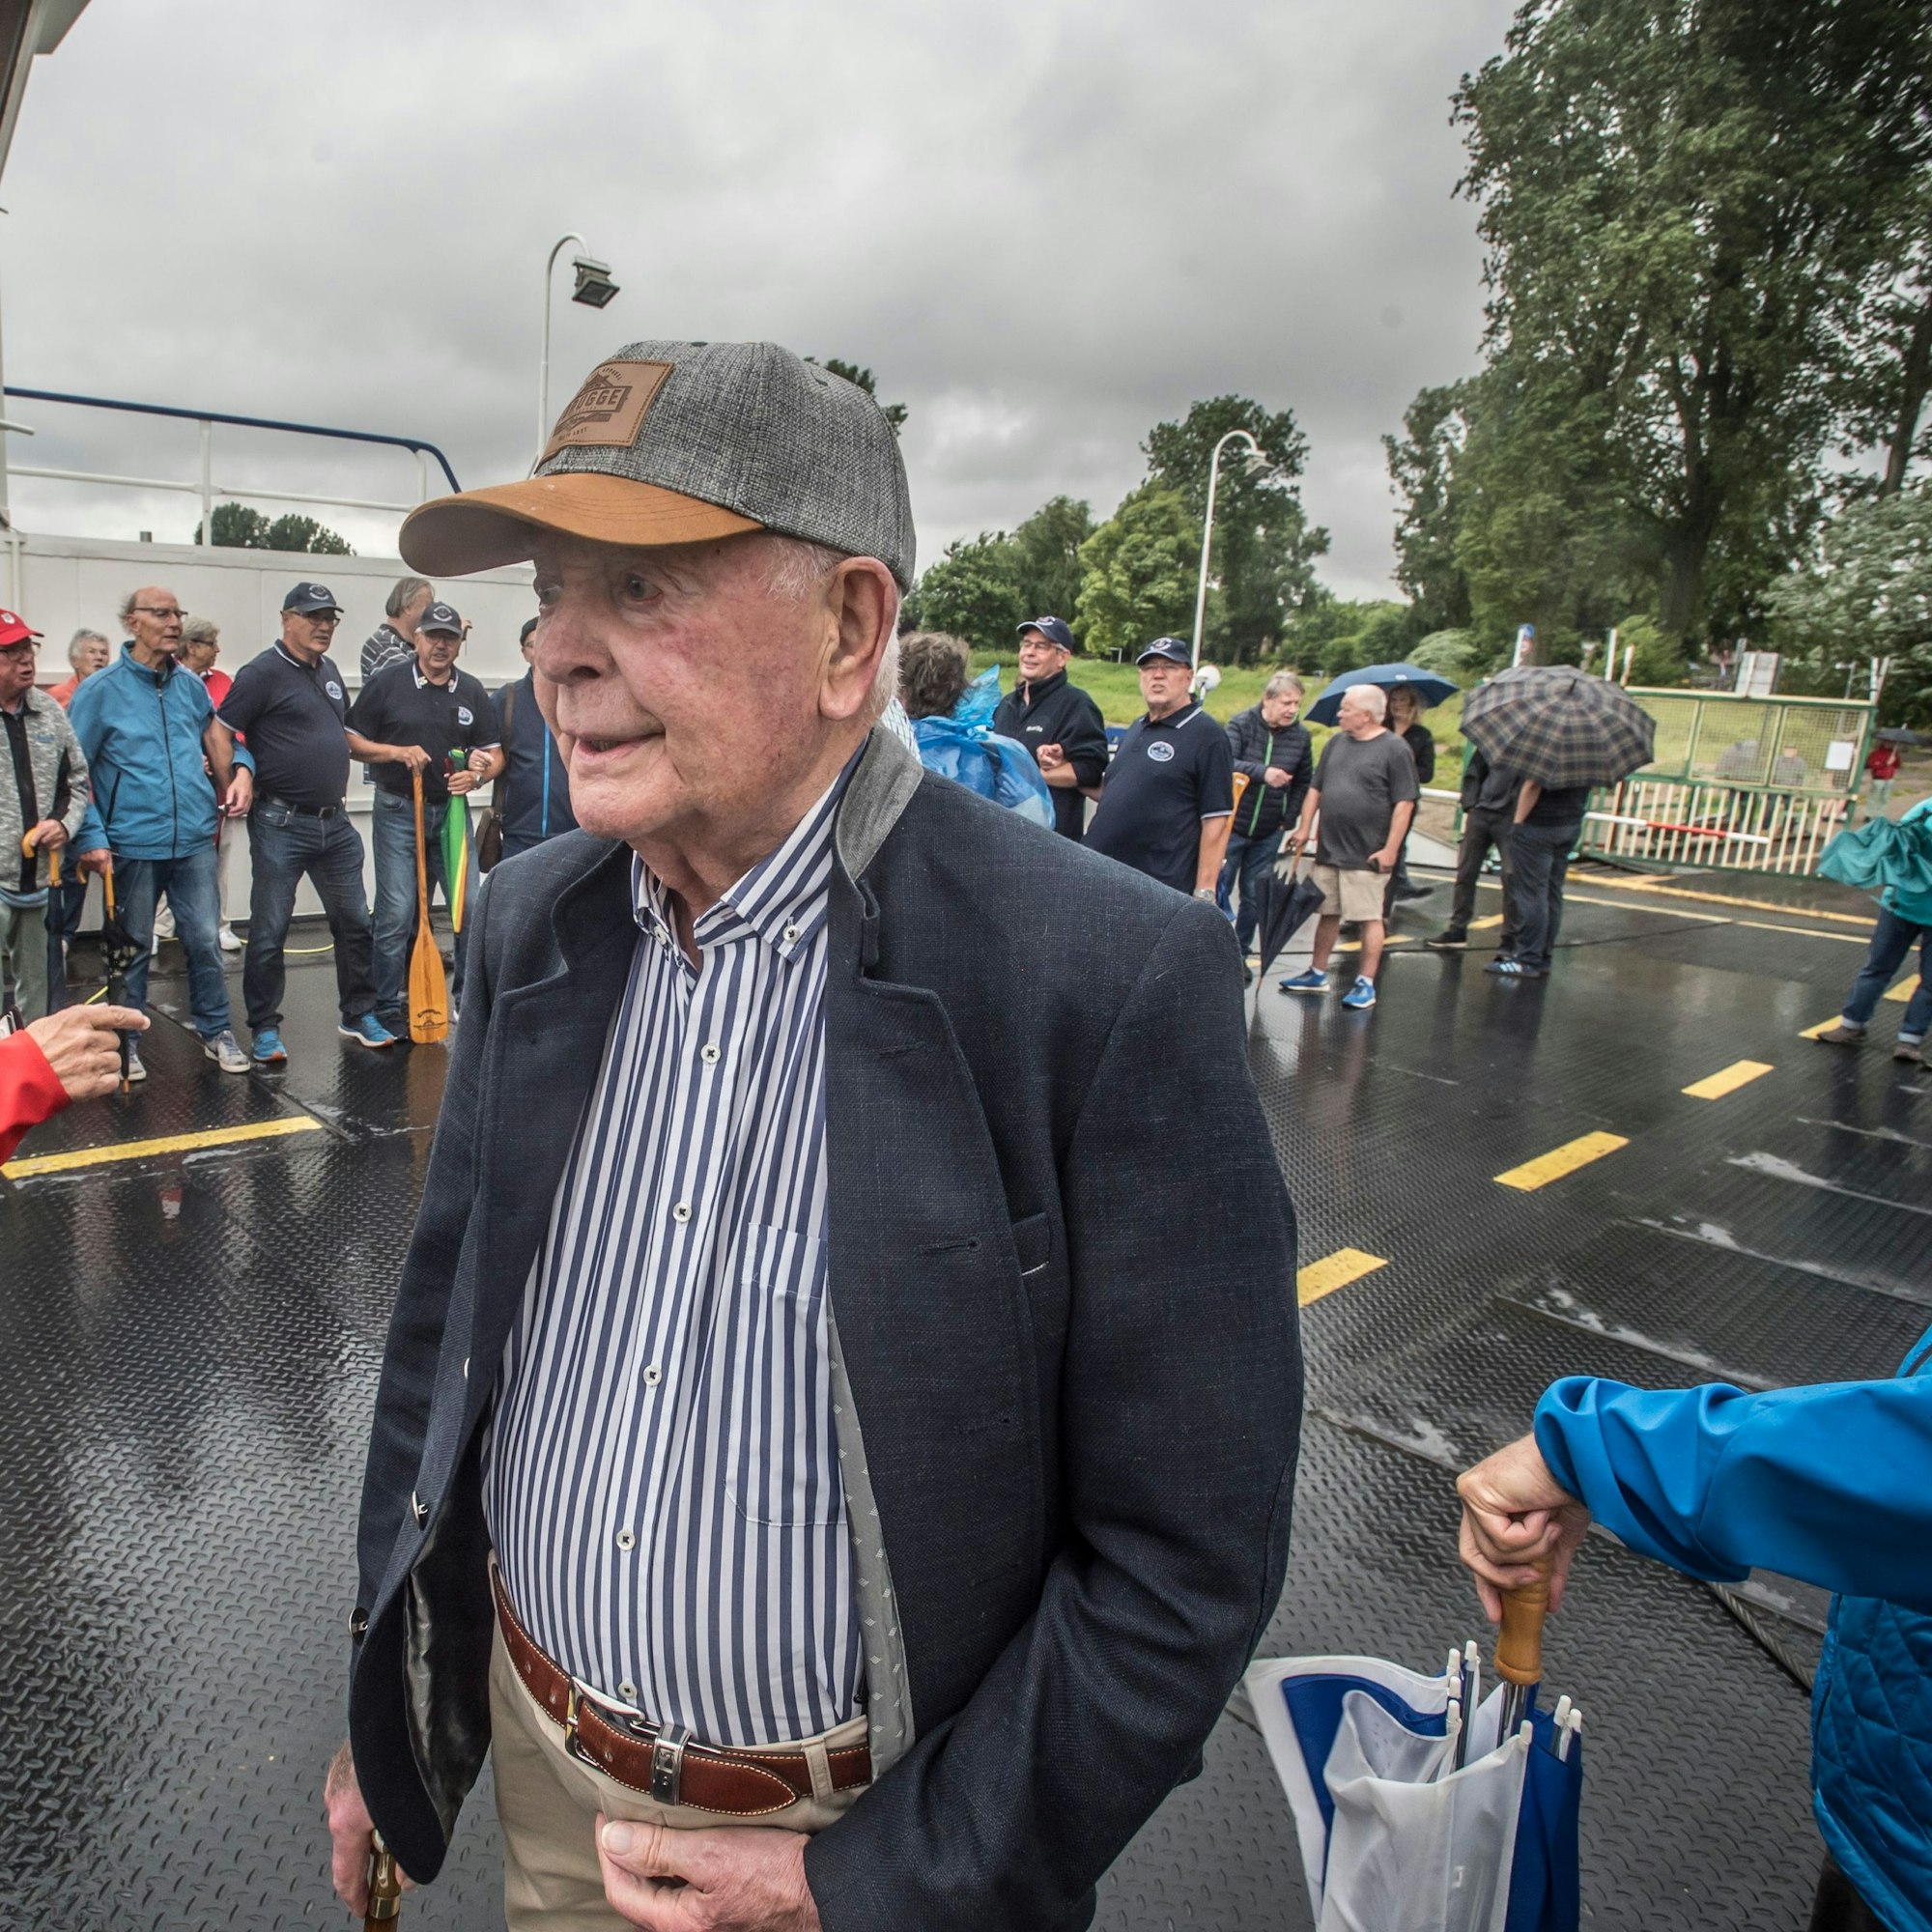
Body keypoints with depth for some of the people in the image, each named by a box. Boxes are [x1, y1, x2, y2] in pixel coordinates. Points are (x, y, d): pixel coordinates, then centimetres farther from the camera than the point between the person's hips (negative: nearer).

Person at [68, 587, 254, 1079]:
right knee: (134, 946, 8)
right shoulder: (101, 689, -3)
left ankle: (216, 1030, 19)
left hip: (195, 839, 3)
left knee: (204, 939, 5)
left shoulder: (191, 685, 9)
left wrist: (242, 770, 2)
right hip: (134, 843, -3)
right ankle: (125, 1039, 23)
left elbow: (221, 740, 23)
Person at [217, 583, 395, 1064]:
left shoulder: (328, 669, 14)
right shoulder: (263, 673, -8)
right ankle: (265, 1029, 12)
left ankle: (359, 1015, 23)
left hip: (335, 822, 7)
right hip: (281, 825, -7)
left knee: (354, 921, 11)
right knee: (269, 931, 1)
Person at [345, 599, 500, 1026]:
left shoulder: (472, 693, 8)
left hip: (452, 811, 3)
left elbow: (494, 754, 11)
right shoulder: (387, 683, -1)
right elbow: (351, 740, 1)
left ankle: (467, 1000, 17)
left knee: (472, 907, 2)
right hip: (399, 811, -3)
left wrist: (477, 775, -11)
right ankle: (386, 1008, 11)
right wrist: (398, 752, -15)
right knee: (396, 915, -1)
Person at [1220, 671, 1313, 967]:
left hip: (1269, 834, 3)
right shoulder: (1241, 724, -9)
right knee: (1219, 889, 4)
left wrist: (1289, 818, 3)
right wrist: (1262, 773, -34)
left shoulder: (1300, 735, 2)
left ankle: (1240, 954, 22)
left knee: (1255, 897, 9)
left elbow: (1304, 781, 12)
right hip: (1233, 826, -3)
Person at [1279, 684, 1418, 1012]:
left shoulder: (1394, 749, -9)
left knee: (1369, 918, 1)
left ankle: (1366, 984, 8)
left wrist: (1390, 849, -15)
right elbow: (1316, 789, 17)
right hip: (1328, 849, 6)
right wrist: (1304, 829, 11)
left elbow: (1405, 803, -12)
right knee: (1328, 913, 15)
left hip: (1366, 855, -6)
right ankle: (1317, 974, 26)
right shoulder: (1336, 744, 10)